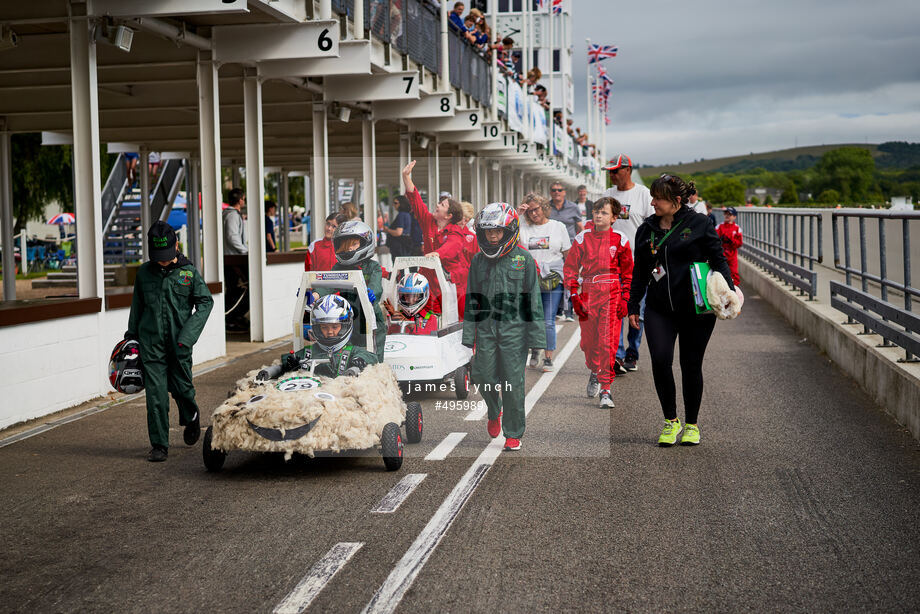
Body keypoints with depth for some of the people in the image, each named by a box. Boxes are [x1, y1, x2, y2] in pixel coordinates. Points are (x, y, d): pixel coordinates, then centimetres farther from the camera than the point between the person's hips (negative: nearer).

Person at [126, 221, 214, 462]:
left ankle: (191, 419, 40)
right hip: (151, 344, 1)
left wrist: (188, 335, -10)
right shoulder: (144, 272, 5)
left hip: (179, 344, -1)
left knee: (181, 387, 7)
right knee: (155, 395, -3)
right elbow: (137, 305, 17)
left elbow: (205, 301, 1)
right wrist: (132, 336, 19)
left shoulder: (189, 272, -1)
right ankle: (159, 445, 4)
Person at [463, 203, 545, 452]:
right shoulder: (479, 261, 9)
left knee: (513, 383, -2)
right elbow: (471, 302, 13)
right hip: (486, 327, 3)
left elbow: (533, 301, 0)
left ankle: (513, 433, 11)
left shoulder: (524, 259, -1)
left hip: (514, 328, -3)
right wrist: (468, 338, 8)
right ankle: (495, 411, 32)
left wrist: (536, 339, -4)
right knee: (483, 376, 0)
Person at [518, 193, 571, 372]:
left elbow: (568, 255, 10)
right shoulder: (523, 228, 8)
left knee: (548, 322, -4)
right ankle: (535, 350, 29)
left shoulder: (558, 227, 8)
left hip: (553, 282, -1)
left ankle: (548, 358, 5)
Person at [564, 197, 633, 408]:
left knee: (609, 342, -8)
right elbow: (570, 268, 9)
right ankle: (594, 372, 37)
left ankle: (605, 390, -4)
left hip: (612, 293, -2)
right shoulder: (582, 239, 6)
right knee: (588, 340, 7)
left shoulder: (619, 239, 4)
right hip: (588, 292, 2)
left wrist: (625, 298, 3)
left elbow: (628, 272, 10)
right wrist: (574, 296, 1)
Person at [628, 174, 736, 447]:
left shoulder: (699, 224, -1)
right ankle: (670, 420, 6)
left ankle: (691, 424, 21)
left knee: (691, 365, 4)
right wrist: (633, 306, 16)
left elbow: (718, 260, 1)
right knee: (660, 360, -13)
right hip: (659, 309, 3)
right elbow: (639, 271, 17)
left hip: (696, 309, -3)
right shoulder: (646, 230, 10)